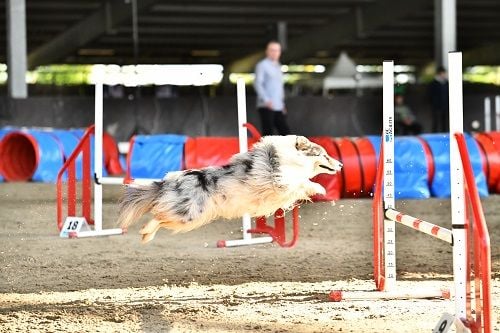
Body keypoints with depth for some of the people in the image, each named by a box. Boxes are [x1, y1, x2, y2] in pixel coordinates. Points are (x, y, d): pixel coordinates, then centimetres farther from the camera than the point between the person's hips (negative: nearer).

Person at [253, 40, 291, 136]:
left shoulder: (278, 67, 21)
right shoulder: (262, 65, -2)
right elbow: (257, 84, -12)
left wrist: (282, 104, 19)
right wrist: (266, 100, -22)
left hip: (278, 108, 8)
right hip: (266, 107, -8)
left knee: (285, 131, 2)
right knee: (268, 133, -9)